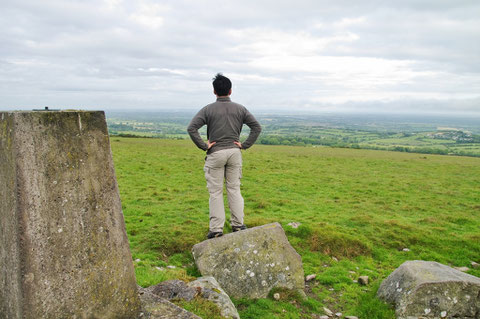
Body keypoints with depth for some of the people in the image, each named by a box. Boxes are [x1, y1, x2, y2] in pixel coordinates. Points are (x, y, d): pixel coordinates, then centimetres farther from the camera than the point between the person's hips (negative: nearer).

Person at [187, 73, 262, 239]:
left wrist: (204, 146, -7)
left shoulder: (208, 109, -5)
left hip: (215, 153, -2)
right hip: (234, 152, 3)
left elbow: (191, 128, -14)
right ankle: (238, 224, 18)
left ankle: (216, 228, 6)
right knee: (234, 189, 12)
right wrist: (245, 145, 2)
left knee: (216, 192, 4)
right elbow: (257, 127, 1)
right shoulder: (240, 109, 3)